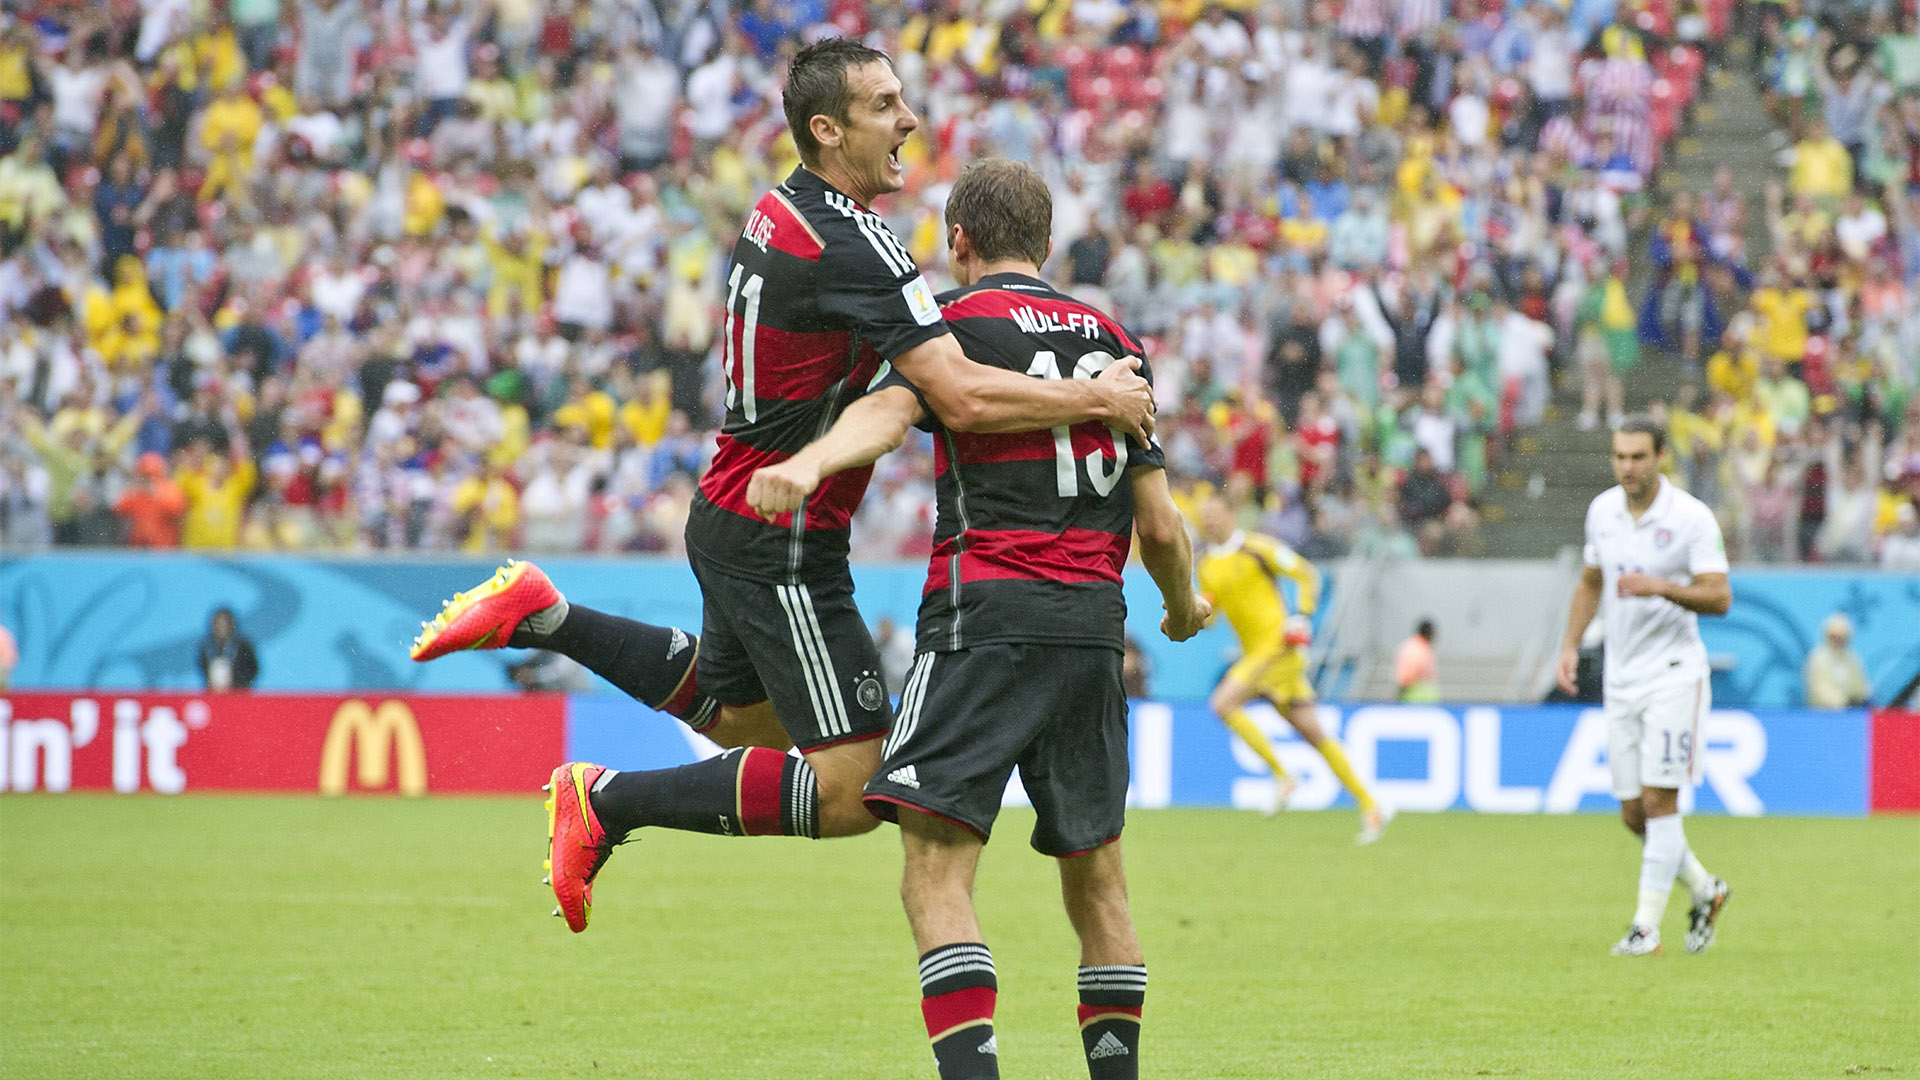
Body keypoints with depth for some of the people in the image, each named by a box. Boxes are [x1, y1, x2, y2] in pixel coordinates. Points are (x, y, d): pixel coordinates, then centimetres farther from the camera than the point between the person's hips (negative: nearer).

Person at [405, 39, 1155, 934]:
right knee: (853, 789, -7)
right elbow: (962, 399, -30)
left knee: (738, 715, 33)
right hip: (782, 547, -10)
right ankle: (608, 803, -4)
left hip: (734, 517, 10)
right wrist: (1095, 401, -18)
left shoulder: (778, 214, 5)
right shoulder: (851, 248, -24)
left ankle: (539, 616, 27)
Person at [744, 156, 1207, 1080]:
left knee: (935, 871, -11)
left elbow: (889, 411, -20)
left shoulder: (955, 318, 4)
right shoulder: (1112, 338, 18)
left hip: (988, 613, -5)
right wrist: (1185, 606, 36)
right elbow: (1161, 526, 16)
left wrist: (809, 462, -38)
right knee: (1095, 874, 17)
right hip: (1095, 623, 5)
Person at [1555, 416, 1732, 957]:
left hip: (1675, 674, -6)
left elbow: (1719, 597, -16)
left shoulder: (1692, 518, -11)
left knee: (1659, 801, -11)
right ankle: (1704, 891, 27)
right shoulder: (1602, 510, 7)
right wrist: (1570, 644, 10)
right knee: (1634, 815, 6)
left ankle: (1647, 926, -6)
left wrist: (1660, 587, -30)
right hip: (1620, 679, 6)